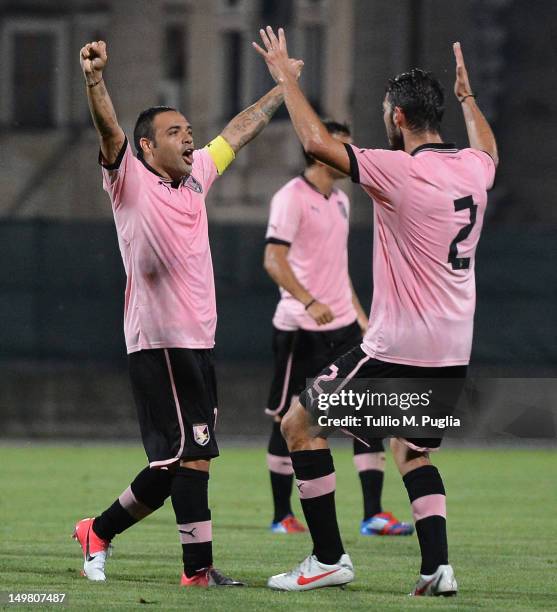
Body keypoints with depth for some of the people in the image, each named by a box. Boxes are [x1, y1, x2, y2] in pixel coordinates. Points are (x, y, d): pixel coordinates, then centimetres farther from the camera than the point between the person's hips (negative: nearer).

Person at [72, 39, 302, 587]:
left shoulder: (195, 175, 17)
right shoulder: (130, 180, -3)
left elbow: (239, 131, 30)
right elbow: (108, 130, -21)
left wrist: (283, 85, 40)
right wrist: (94, 78, -38)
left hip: (196, 344, 8)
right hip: (159, 342, -8)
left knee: (172, 466, 10)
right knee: (192, 455, -12)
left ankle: (99, 531, 26)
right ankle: (198, 568, -9)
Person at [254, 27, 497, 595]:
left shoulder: (400, 171, -17)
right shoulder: (474, 168, 5)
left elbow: (317, 142, -19)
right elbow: (487, 146, 32)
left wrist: (285, 75, -7)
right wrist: (467, 95, 46)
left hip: (397, 348, -8)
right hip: (453, 355, 8)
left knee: (299, 424, 5)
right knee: (412, 453, 24)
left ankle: (329, 559, 2)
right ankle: (437, 566, 6)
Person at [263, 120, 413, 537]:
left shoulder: (340, 201, 15)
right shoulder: (292, 198, -11)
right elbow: (274, 260, -20)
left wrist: (358, 313, 20)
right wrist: (310, 303, -32)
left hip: (343, 327, 7)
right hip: (301, 330, -7)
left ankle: (373, 515, -2)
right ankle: (282, 516, 12)